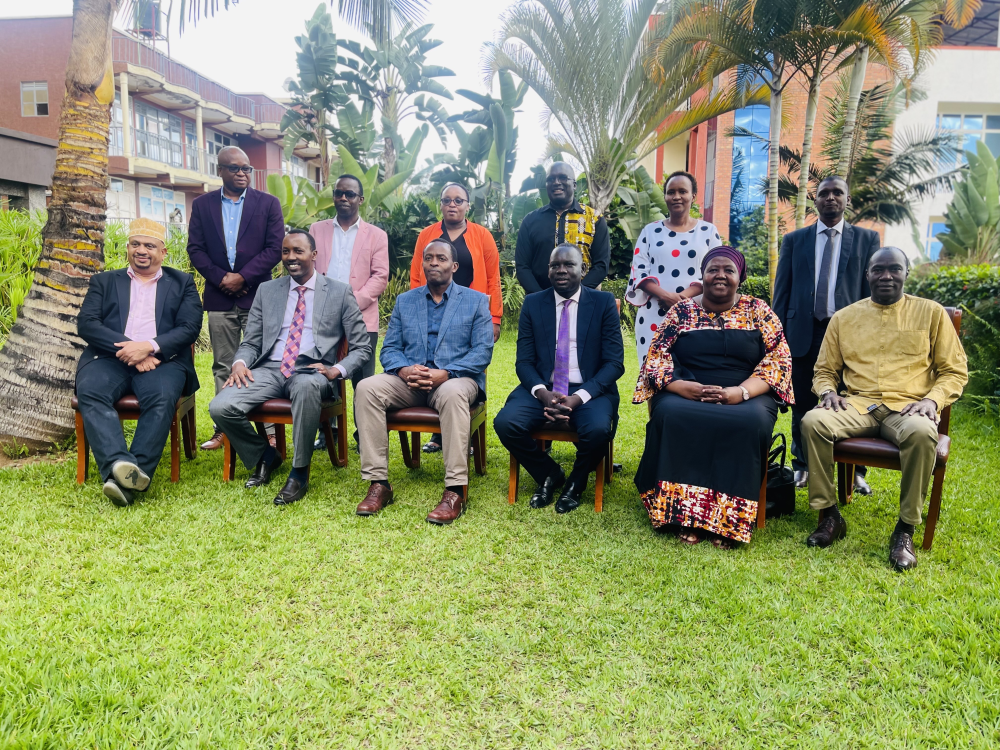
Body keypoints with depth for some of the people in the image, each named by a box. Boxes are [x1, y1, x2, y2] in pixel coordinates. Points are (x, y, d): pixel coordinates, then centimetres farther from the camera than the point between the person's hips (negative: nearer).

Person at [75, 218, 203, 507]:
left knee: (162, 398, -34)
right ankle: (119, 464, -46)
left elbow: (190, 328, 4)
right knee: (90, 392, -32)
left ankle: (130, 478, -39)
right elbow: (86, 323, 7)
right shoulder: (104, 281, 22)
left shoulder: (182, 283, 19)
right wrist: (127, 349, -11)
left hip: (162, 359, -1)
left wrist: (149, 347, -14)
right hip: (111, 357, 2)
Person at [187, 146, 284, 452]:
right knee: (223, 367, 7)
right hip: (219, 297, 2)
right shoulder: (202, 205, 10)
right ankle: (224, 429, 14)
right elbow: (195, 249, 6)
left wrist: (242, 277, -10)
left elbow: (275, 248, -3)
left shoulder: (268, 204, 4)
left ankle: (269, 431, 3)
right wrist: (221, 278, -8)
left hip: (257, 295, -2)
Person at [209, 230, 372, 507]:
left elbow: (362, 348, 5)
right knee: (221, 407, -23)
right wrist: (240, 363, -7)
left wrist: (337, 370, -14)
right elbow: (250, 342, 17)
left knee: (307, 386, -41)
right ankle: (264, 456, 7)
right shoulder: (267, 290, 18)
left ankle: (299, 473, -23)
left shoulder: (340, 292, 8)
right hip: (269, 370, 4)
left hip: (311, 372, -3)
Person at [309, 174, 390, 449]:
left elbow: (380, 277, -1)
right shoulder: (317, 230, 15)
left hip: (361, 320, -2)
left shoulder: (376, 235, 8)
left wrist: (352, 302, -13)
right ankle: (327, 434, 17)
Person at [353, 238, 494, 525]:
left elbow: (483, 351, -3)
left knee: (453, 393, -39)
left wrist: (445, 373, -19)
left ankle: (455, 492, -35)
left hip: (455, 379, -3)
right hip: (409, 382, 3)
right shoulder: (404, 301, 18)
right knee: (367, 387, -25)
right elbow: (389, 348, 11)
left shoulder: (476, 301, 8)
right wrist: (404, 370, -13)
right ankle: (378, 483, -22)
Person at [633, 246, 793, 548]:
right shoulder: (681, 311, 10)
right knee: (672, 415, -32)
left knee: (751, 422, -33)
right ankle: (683, 513, -23)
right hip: (685, 396, 1)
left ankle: (730, 520, -21)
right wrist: (685, 387, -17)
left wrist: (739, 392, -17)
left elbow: (779, 358, 0)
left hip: (746, 399, 0)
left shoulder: (758, 311, 9)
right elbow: (656, 358, 4)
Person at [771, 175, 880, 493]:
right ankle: (802, 466, 23)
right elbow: (782, 291, 8)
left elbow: (873, 290, 5)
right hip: (803, 333, 1)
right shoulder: (794, 240, 10)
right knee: (802, 406, 8)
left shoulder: (866, 239, 8)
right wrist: (778, 336, 1)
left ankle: (855, 471, 20)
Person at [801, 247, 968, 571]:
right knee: (812, 421, -30)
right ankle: (829, 516, -15)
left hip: (908, 407, -1)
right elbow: (824, 370, 19)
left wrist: (932, 399, -9)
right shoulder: (844, 317, 13)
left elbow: (955, 371, 10)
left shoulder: (931, 313, 10)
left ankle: (905, 530, -20)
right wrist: (828, 391, -4)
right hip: (857, 405, 2)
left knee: (922, 433, -38)